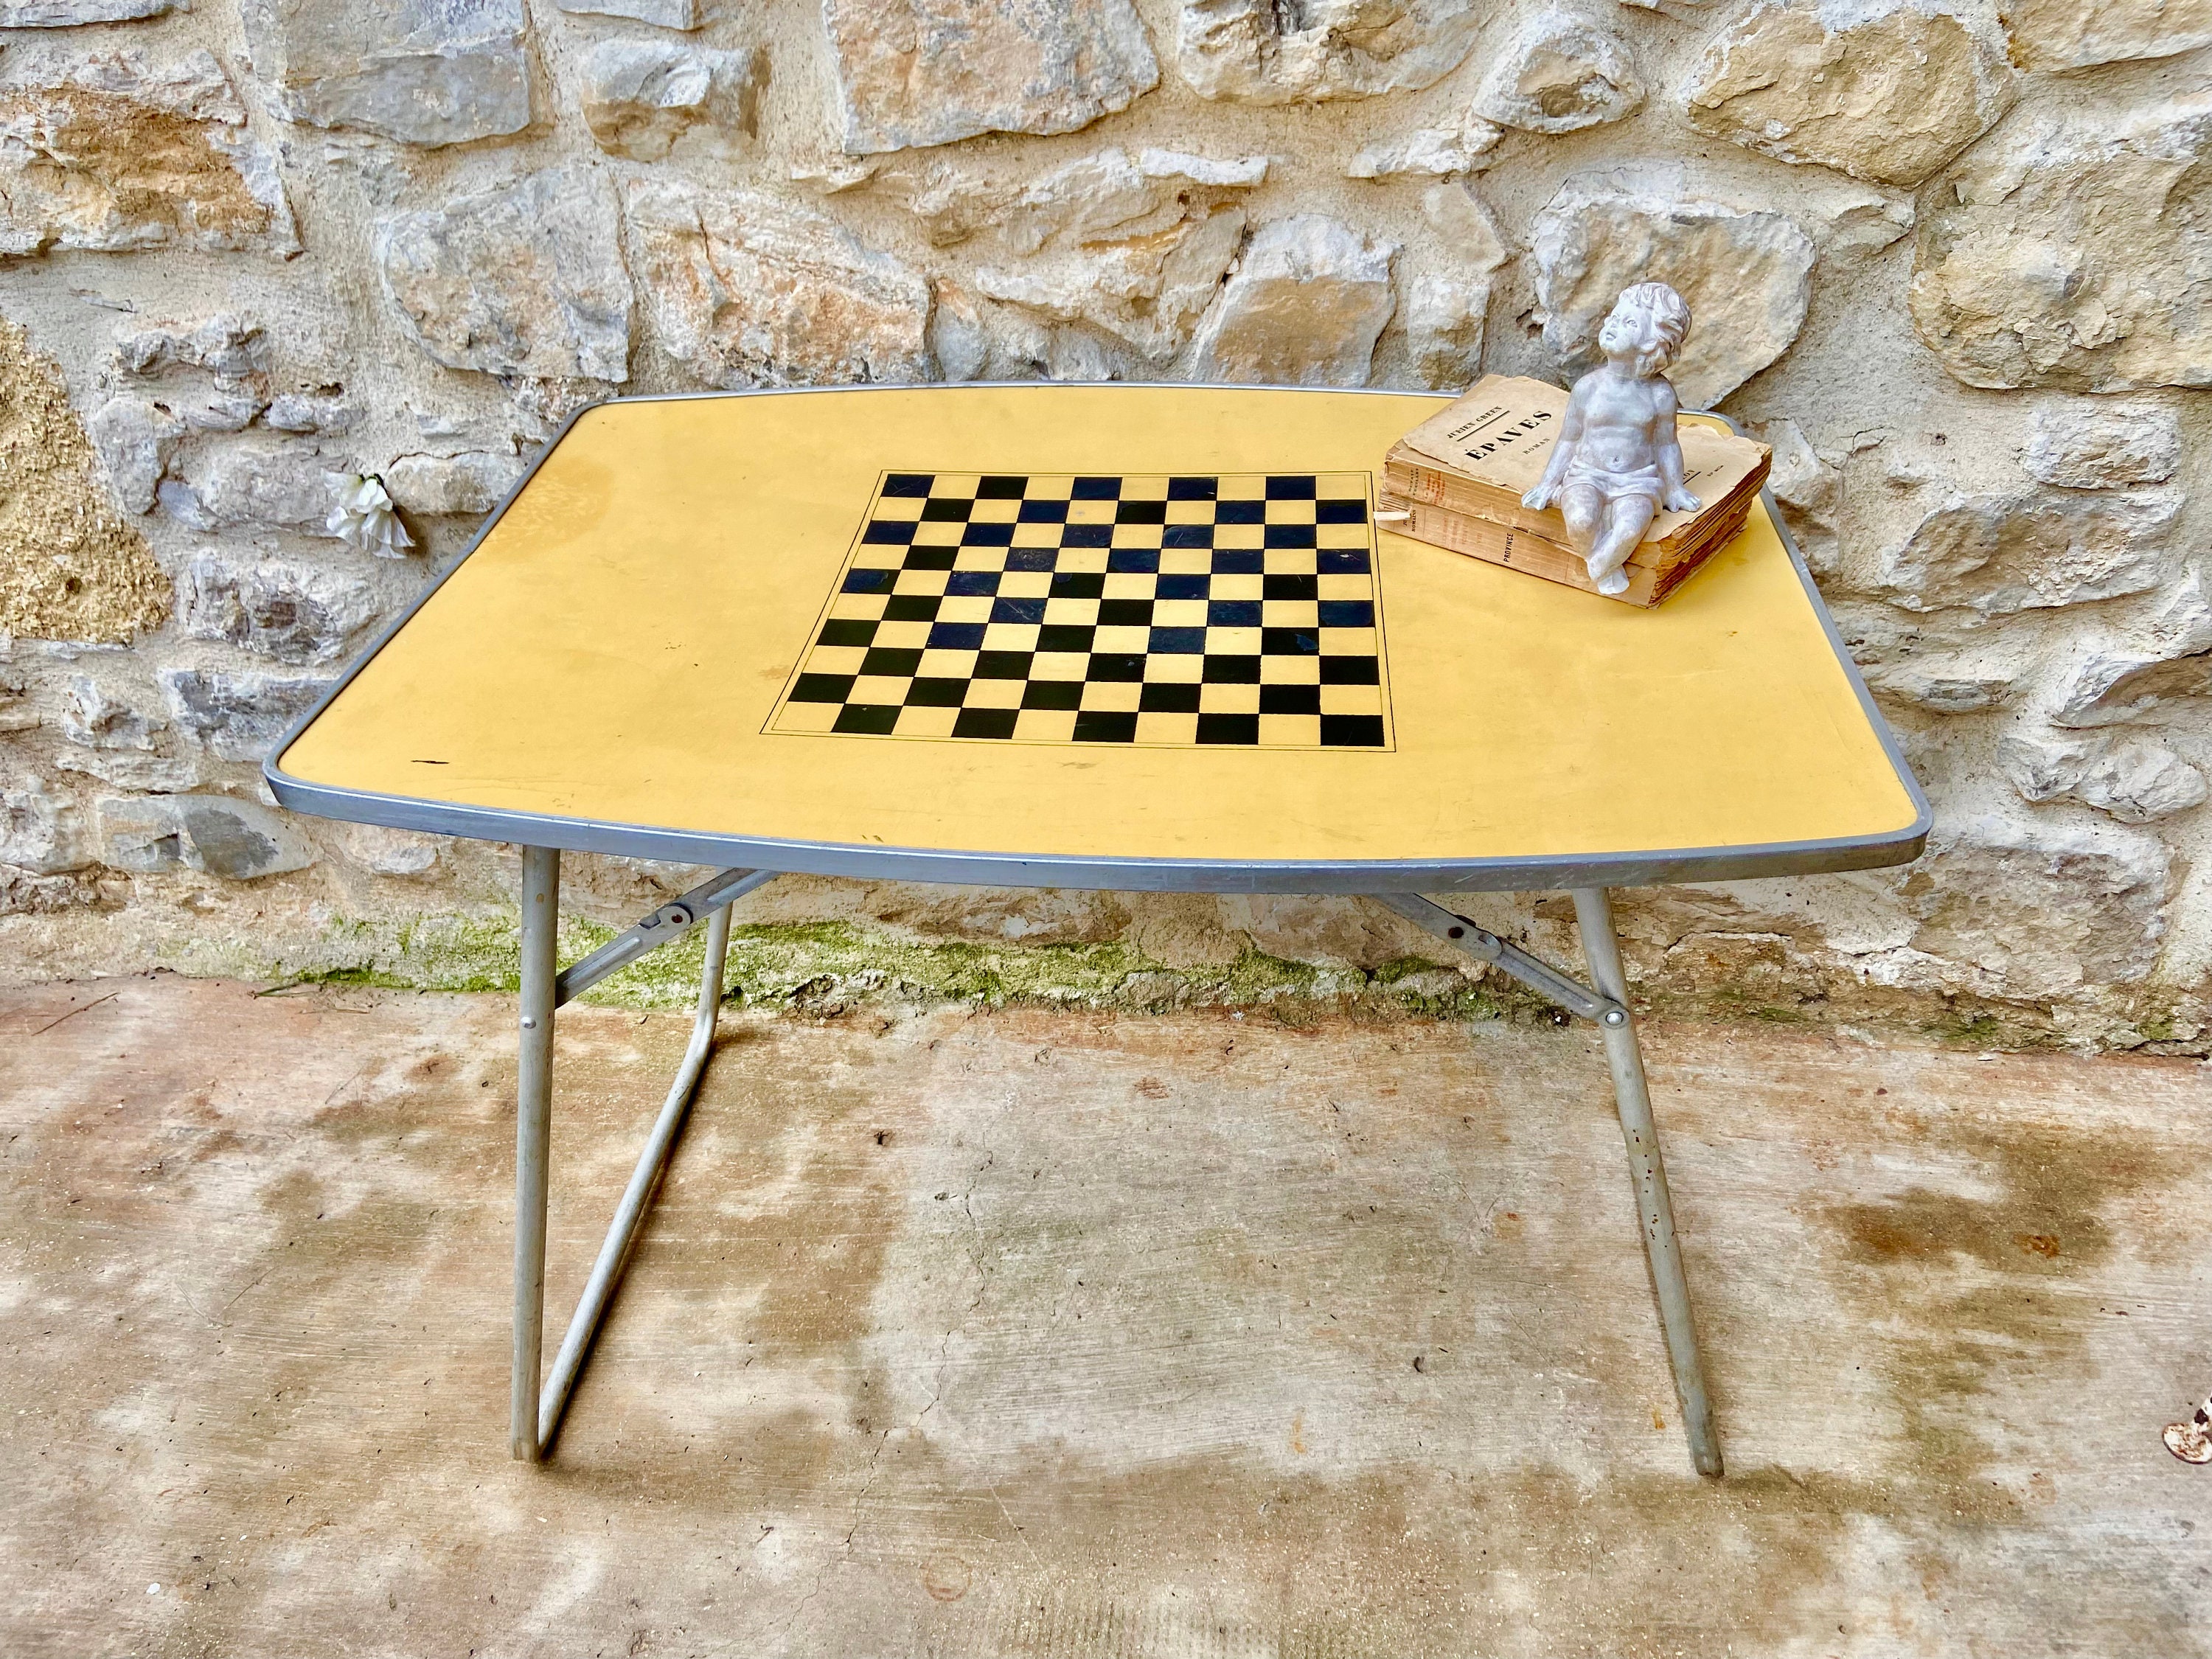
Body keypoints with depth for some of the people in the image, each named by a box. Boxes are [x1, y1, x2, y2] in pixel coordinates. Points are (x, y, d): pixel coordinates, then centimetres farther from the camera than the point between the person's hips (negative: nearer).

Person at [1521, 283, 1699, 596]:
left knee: (1630, 528, -34)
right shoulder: (1588, 387, -1)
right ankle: (1607, 568, -7)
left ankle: (1600, 566, -9)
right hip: (1588, 475, 0)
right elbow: (1568, 441, 8)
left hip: (1638, 481, 0)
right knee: (1580, 523, -34)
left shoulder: (1659, 393, -1)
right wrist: (1548, 483, 5)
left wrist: (1676, 488, 13)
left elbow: (1666, 444, 11)